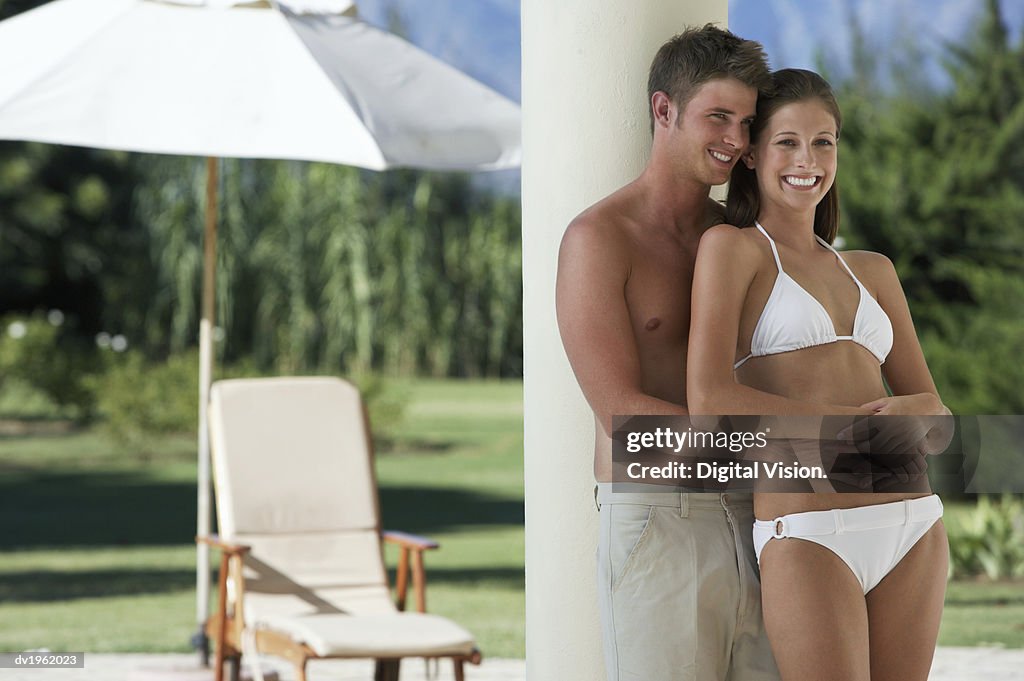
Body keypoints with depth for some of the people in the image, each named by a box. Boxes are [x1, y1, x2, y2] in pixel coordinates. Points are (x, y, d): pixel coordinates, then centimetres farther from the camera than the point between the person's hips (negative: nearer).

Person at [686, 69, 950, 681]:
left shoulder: (872, 272, 20)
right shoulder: (732, 246, 3)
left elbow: (938, 421, 15)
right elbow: (709, 400, -11)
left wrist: (920, 412, -9)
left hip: (913, 534, 6)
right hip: (809, 537, -6)